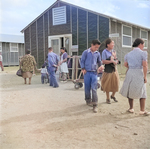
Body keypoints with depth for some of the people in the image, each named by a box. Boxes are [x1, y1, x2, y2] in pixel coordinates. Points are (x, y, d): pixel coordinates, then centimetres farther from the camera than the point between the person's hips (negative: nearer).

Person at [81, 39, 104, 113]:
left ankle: (95, 105, -5)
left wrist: (100, 66, -4)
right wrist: (83, 69, -7)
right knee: (87, 88, 9)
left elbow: (99, 62, 16)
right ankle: (88, 100, 30)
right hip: (87, 72, -1)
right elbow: (82, 61, 2)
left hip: (94, 73, 1)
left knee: (94, 89, -6)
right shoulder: (86, 52, -2)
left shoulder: (98, 53, 6)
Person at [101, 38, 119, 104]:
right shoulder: (104, 52, -12)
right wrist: (112, 61, -20)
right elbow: (103, 61, -17)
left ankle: (113, 96, 33)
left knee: (115, 84, 9)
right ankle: (108, 98, 21)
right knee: (107, 85, 5)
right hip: (108, 70, -6)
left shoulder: (113, 51, 7)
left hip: (114, 70, 6)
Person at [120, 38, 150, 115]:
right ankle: (142, 110, 8)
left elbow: (125, 64, 10)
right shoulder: (143, 53, -8)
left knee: (130, 90, 14)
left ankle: (131, 108, 22)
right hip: (139, 73, -4)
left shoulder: (128, 54, 7)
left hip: (130, 73, 4)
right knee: (142, 92, 7)